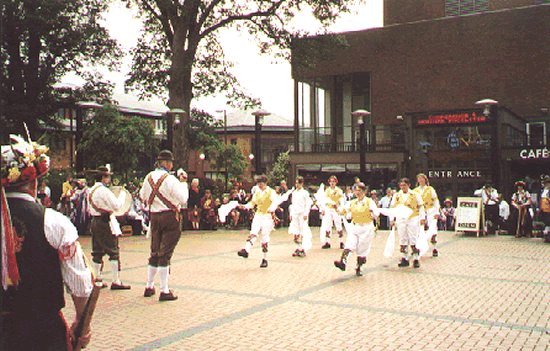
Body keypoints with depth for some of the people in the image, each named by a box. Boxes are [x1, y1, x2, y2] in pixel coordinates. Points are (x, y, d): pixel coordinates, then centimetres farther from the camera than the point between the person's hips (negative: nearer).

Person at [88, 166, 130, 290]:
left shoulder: (91, 190, 12)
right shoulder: (104, 191, -16)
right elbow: (117, 206, -17)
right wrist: (122, 195, -3)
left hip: (95, 222, 9)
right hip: (106, 223, -9)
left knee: (97, 252, 12)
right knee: (114, 252, -4)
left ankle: (97, 279, 17)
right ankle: (116, 281, -4)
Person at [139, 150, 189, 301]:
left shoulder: (149, 177, 5)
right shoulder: (170, 179, -15)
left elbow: (143, 196, 18)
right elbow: (183, 199, -15)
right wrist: (183, 184, -2)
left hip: (154, 216, 6)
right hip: (170, 217, -6)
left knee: (155, 252, 17)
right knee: (165, 254, -3)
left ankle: (149, 287, 26)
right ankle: (164, 291, 1)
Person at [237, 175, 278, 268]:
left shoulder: (271, 192, -4)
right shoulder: (257, 192, 15)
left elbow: (275, 202, -20)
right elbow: (253, 203, 19)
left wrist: (271, 209, -42)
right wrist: (245, 206, -2)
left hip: (268, 216, -4)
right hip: (258, 215, 4)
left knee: (265, 238, -4)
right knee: (253, 233, -17)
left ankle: (265, 259, 6)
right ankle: (246, 250, -35)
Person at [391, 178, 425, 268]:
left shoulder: (415, 194, 1)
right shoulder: (397, 195, 9)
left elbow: (421, 206, 3)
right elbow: (392, 207, 12)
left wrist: (422, 218, -4)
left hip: (413, 219, -3)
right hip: (401, 220, 3)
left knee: (413, 240, -3)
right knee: (403, 240, 7)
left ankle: (416, 259, 5)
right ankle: (405, 259, 15)